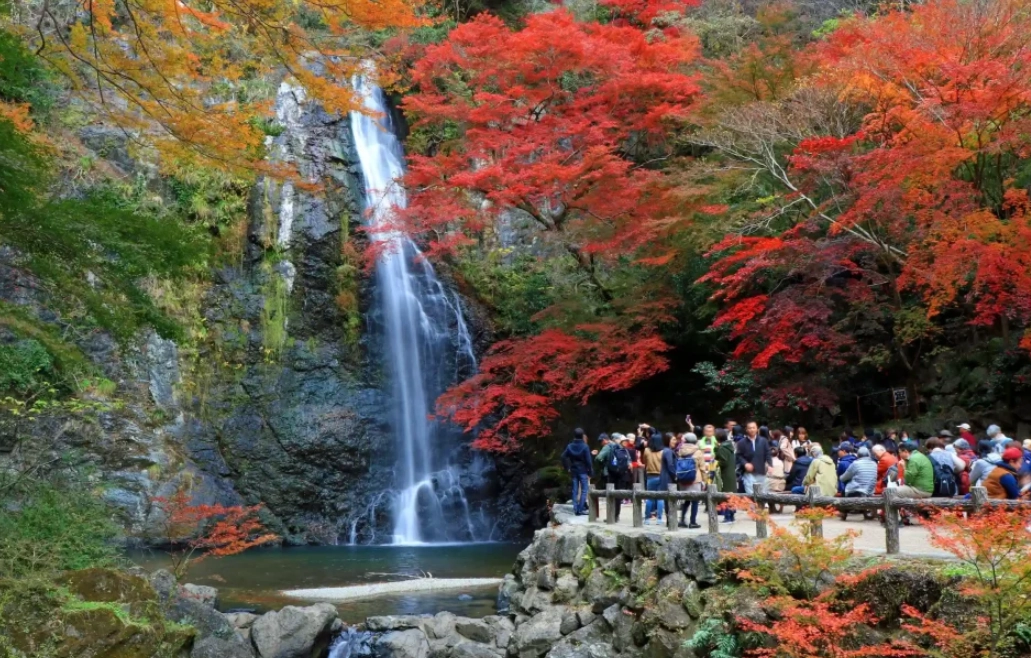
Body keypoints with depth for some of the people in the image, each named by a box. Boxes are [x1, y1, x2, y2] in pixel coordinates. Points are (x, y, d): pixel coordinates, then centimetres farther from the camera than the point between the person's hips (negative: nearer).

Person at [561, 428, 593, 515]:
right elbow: (588, 460, -13)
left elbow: (563, 457, 2)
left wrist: (567, 468, 9)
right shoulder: (585, 447, -12)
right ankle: (580, 509, -4)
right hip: (583, 471, -4)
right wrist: (590, 472, -6)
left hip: (574, 471, 4)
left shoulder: (570, 446, 2)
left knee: (575, 490, 10)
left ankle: (576, 509, 10)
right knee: (584, 490, 2)